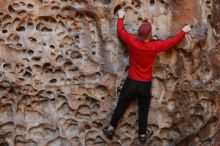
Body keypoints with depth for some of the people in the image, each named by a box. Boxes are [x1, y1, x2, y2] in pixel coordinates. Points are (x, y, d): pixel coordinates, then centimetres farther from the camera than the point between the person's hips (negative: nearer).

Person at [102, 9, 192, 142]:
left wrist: (121, 17, 18)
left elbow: (120, 31, 2)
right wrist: (184, 31, 11)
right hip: (145, 84, -1)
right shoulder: (154, 46, -16)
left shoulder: (131, 42, -14)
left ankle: (111, 128, 21)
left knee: (121, 106, 14)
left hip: (131, 82, 1)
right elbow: (172, 42, -3)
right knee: (143, 110, 15)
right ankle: (143, 133, 31)